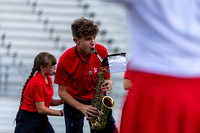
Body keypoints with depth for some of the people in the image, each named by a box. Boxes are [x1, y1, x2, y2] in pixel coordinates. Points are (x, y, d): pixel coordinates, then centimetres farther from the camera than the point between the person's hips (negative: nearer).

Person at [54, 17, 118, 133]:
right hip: (74, 102, -2)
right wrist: (81, 107, -23)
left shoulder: (101, 51, -12)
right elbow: (62, 92, -11)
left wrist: (109, 83, -24)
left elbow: (107, 78, 1)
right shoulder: (65, 60, -19)